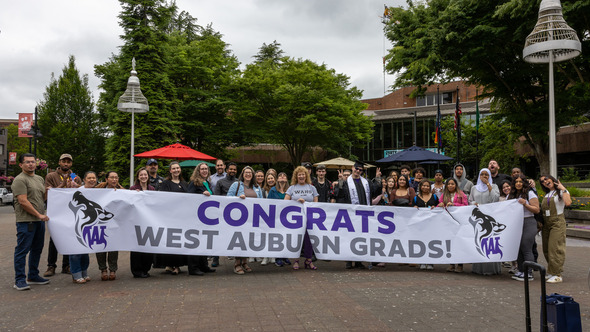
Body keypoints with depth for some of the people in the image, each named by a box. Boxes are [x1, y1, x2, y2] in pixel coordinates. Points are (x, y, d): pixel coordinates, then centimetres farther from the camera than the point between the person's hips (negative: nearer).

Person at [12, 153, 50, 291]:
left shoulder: (39, 179, 17)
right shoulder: (20, 180, -9)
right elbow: (23, 201, -16)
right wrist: (39, 215, -15)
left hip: (40, 220, 9)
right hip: (26, 221, -8)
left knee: (37, 249, 14)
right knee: (22, 250, -3)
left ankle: (33, 276, 25)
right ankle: (19, 280, 3)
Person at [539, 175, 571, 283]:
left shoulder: (561, 191, -3)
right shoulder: (547, 194, 18)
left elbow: (568, 203, -23)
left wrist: (563, 189, -15)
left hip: (557, 222, -7)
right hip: (546, 223, 7)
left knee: (555, 248, -10)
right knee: (546, 249, 8)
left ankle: (557, 275, -5)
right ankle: (551, 272, 18)